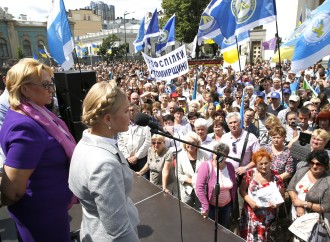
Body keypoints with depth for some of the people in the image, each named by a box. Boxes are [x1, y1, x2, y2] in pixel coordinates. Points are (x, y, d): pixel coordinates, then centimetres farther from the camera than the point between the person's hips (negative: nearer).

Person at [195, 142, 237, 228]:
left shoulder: (230, 166, -4)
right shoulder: (206, 166, -20)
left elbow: (234, 186, 6)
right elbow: (199, 188, -22)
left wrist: (234, 203, 6)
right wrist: (205, 206, -22)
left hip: (227, 205, 4)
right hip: (211, 206, -4)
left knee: (225, 229, 21)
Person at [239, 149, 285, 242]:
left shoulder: (276, 178, -7)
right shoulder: (250, 174, -6)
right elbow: (242, 190, 0)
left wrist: (276, 203, -17)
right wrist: (250, 201, -14)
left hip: (266, 217, -1)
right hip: (250, 214, 1)